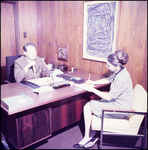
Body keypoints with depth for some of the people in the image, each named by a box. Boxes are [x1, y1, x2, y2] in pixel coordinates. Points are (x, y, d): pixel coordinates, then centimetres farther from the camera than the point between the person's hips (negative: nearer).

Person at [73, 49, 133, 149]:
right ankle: (93, 135, 9)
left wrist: (93, 89, -14)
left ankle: (87, 137, 7)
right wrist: (94, 82, 10)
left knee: (88, 107, -9)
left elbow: (108, 97, -23)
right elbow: (108, 80, 20)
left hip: (120, 109, -9)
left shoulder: (122, 79, -28)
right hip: (117, 102, 9)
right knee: (89, 106, 3)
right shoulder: (119, 72, 1)